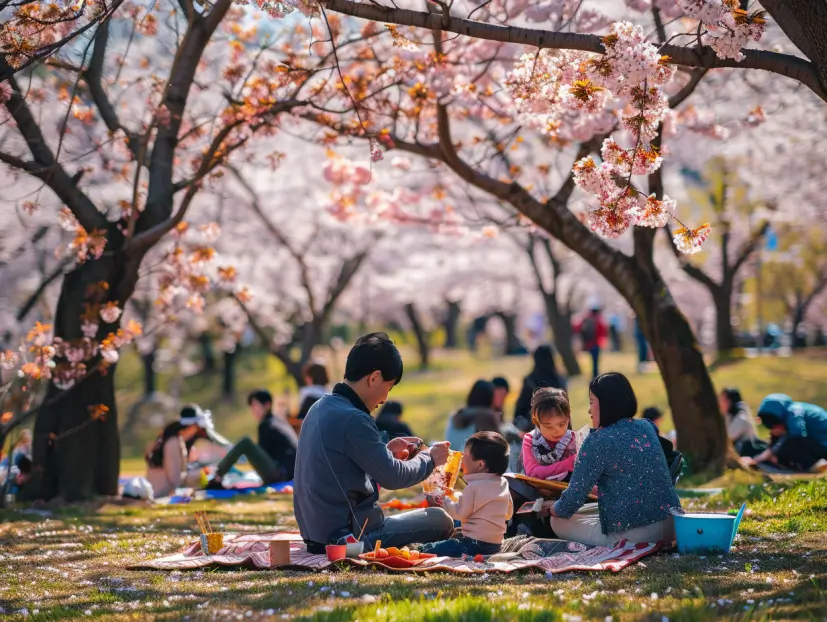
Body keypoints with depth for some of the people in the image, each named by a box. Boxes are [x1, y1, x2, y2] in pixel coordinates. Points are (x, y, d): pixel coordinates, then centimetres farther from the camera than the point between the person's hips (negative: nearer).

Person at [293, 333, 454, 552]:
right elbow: (392, 477, -15)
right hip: (349, 536, -10)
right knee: (440, 520, 2)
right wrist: (429, 459, 1)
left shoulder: (320, 409, 7)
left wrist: (387, 450, 13)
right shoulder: (353, 419, -21)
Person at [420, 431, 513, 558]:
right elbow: (508, 514, 19)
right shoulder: (503, 483, 8)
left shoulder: (474, 487, -17)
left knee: (427, 550, -10)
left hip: (475, 545, -9)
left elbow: (459, 513, -11)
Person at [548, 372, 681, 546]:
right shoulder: (646, 427, 9)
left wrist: (553, 509, 11)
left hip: (632, 536, -7)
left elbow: (574, 498, -9)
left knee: (558, 522, 13)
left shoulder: (598, 441, -13)